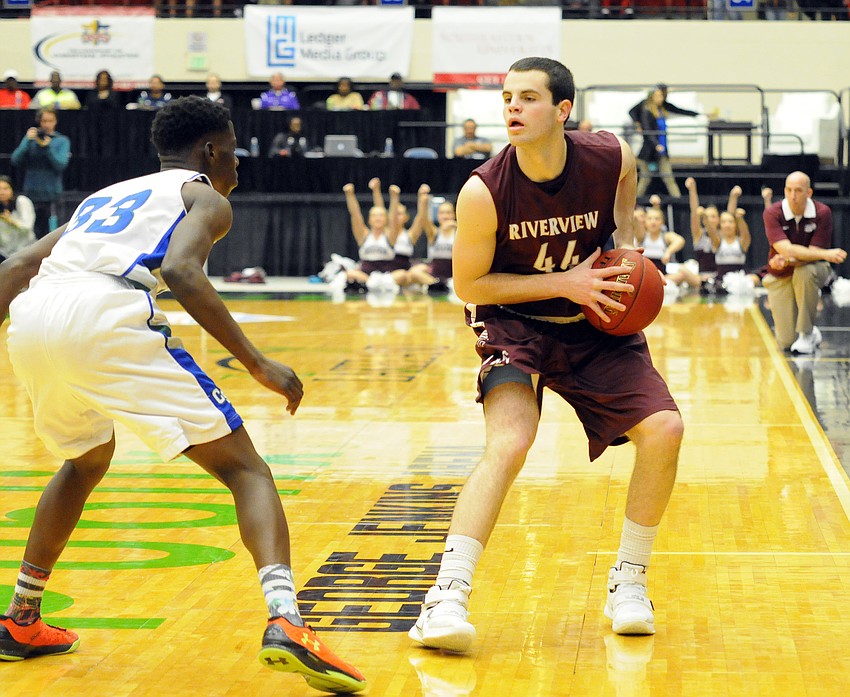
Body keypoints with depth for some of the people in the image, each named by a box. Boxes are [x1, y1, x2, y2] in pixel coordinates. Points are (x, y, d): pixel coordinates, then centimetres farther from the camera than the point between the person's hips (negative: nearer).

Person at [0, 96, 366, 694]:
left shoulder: (107, 195, 37)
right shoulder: (206, 197, 18)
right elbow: (179, 271, -5)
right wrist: (258, 364, -5)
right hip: (106, 315, -7)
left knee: (87, 461, 35)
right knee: (245, 469, -1)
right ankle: (286, 624, -22)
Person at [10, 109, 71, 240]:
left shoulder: (62, 141, 4)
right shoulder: (31, 138, 9)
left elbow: (61, 165, -9)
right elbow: (15, 160, -2)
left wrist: (47, 147, -18)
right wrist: (28, 141, -12)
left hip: (51, 194, -2)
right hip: (31, 192, 2)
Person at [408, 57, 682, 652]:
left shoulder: (612, 157, -17)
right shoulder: (484, 192, -25)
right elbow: (470, 285, -14)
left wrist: (625, 243, -6)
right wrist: (564, 283, -22)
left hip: (597, 324, 4)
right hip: (515, 323, -3)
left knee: (664, 430, -9)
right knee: (509, 443, -26)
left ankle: (629, 581, 10)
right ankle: (448, 597, -25)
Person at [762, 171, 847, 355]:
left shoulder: (822, 213, -15)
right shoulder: (772, 213, -16)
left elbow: (813, 253, -18)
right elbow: (786, 250, -28)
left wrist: (787, 260, -36)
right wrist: (826, 254, -35)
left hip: (812, 271, 0)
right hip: (780, 277, 0)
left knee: (804, 271, -40)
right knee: (786, 343, -11)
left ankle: (806, 334, -22)